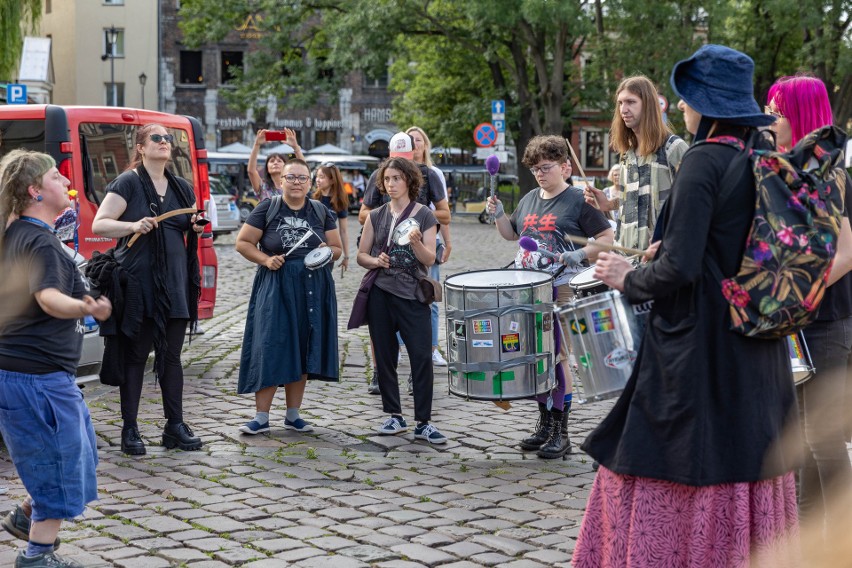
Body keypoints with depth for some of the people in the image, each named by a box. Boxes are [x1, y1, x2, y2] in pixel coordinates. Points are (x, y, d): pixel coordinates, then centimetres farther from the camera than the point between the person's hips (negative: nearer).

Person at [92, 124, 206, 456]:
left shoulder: (182, 188, 14)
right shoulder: (128, 183, -4)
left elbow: (190, 231, 26)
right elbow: (99, 224, -11)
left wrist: (197, 228, 3)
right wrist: (133, 226, -26)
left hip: (175, 281, 5)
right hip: (138, 281, -5)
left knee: (171, 355, 9)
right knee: (135, 355, 1)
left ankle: (175, 426, 16)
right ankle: (130, 431, 7)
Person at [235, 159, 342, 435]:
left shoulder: (321, 212, 8)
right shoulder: (267, 208, -1)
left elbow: (338, 248, 13)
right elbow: (242, 243, -1)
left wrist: (327, 252, -9)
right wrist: (265, 259, -15)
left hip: (312, 289, 3)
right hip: (275, 286, -3)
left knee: (303, 350, 7)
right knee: (270, 349, -7)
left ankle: (293, 415, 16)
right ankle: (262, 417, -2)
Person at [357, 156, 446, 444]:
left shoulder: (425, 216, 2)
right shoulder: (376, 216, 9)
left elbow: (429, 260, -3)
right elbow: (361, 255, 11)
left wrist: (415, 242, -22)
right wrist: (375, 261, -10)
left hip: (412, 294, -3)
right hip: (380, 293, 3)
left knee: (422, 357, -8)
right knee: (385, 357, 6)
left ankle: (423, 423, -2)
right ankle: (395, 416, 18)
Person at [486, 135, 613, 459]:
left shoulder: (578, 200, -5)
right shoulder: (529, 200, 15)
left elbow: (606, 238, -5)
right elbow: (512, 234, 26)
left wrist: (579, 255, -19)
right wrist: (498, 215, 7)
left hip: (561, 289, -7)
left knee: (557, 355, -6)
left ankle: (561, 432, 1)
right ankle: (545, 423, 22)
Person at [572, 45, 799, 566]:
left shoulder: (704, 161, -16)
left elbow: (679, 269, -22)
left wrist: (629, 280, -4)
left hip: (701, 344, -8)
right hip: (759, 348, 8)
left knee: (677, 472, 2)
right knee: (747, 460, 15)